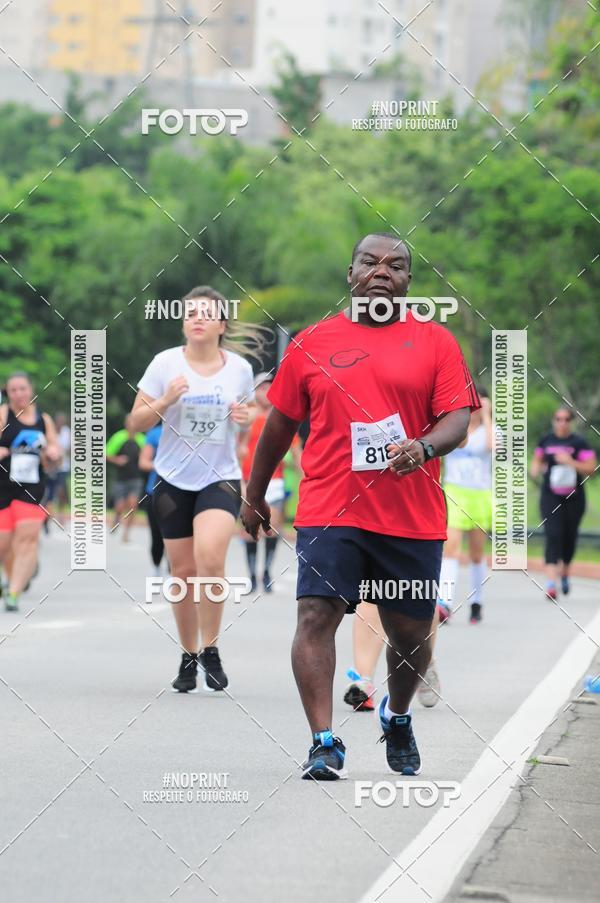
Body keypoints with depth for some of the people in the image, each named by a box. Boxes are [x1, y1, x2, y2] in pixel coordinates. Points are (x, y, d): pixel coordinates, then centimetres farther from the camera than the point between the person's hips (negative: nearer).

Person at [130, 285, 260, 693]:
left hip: (221, 478, -1)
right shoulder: (165, 363, -5)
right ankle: (189, 656, 21)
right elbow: (136, 421, -2)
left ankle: (210, 650, -9)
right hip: (174, 479, 1)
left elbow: (249, 412, 16)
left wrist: (247, 417, -7)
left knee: (210, 556, -23)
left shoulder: (239, 368, -2)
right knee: (183, 570, 5)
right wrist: (164, 402, -20)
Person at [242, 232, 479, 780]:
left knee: (411, 631, 9)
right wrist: (254, 497, 21)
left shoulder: (435, 342, 6)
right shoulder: (312, 344, 8)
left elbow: (458, 419, -2)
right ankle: (325, 744, -14)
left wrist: (425, 448, -24)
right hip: (329, 509, 0)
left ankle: (398, 716, 38)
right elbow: (280, 425, 16)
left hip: (414, 518, 1)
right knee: (317, 615, -16)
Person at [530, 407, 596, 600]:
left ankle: (565, 573, 41)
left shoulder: (579, 443, -4)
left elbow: (591, 468, -9)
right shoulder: (546, 441, 5)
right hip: (550, 496, 0)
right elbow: (537, 459, 22)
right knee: (553, 535, -14)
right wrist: (535, 469, 1)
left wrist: (571, 462, -21)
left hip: (573, 497, 0)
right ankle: (551, 583, -23)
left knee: (569, 537, 13)